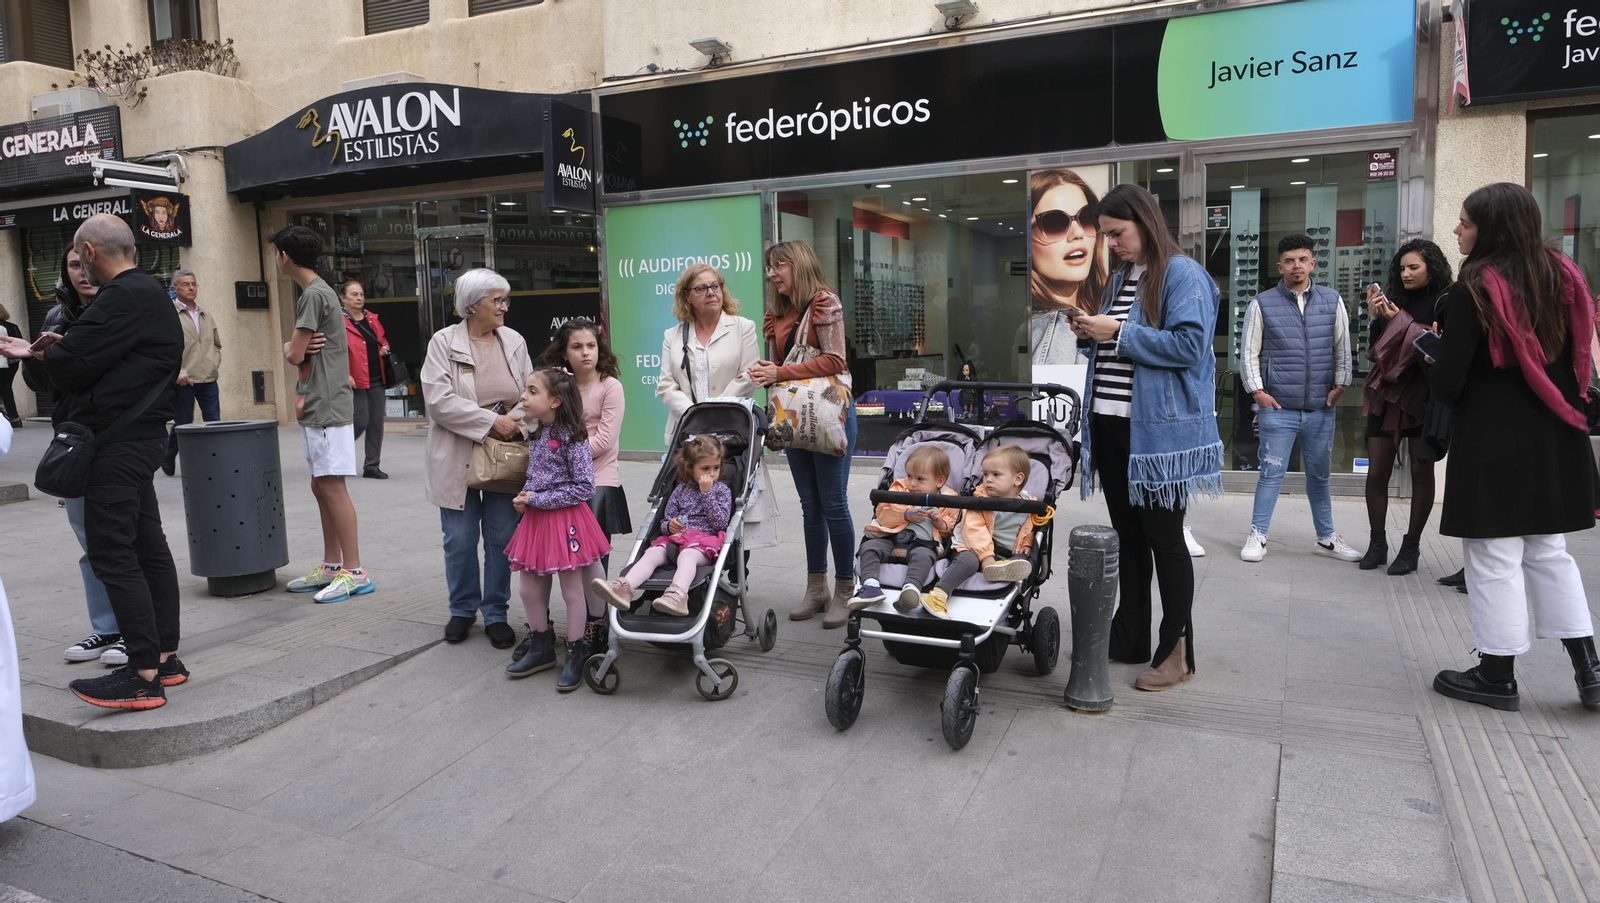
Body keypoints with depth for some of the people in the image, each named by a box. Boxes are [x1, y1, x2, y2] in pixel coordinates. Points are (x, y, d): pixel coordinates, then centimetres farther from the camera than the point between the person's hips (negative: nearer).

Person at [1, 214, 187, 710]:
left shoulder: (122, 299, -17)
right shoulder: (148, 291, 16)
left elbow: (73, 363, -16)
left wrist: (40, 353, 5)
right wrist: (47, 351, 12)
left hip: (119, 443, -11)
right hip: (141, 436, 11)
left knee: (111, 553, -8)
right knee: (147, 545, 12)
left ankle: (144, 675, -7)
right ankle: (165, 657, 19)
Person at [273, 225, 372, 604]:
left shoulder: (314, 295, -13)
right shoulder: (316, 292, 19)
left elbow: (294, 355, -13)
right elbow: (302, 353, 17)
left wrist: (289, 347, 9)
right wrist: (298, 346, -5)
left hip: (326, 409, -10)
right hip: (318, 407, 10)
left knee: (332, 487, -9)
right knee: (322, 487, 12)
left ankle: (354, 572, -5)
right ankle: (331, 566, 20)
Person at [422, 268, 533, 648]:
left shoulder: (515, 341, 6)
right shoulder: (444, 342, -5)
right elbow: (440, 400, -14)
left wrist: (515, 423, -14)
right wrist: (491, 422, -18)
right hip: (458, 456, -2)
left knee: (502, 538, 5)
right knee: (460, 539, 7)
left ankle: (496, 613, 19)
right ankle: (462, 609, 26)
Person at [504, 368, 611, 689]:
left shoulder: (571, 437, -16)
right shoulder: (537, 435, 7)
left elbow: (584, 488, -18)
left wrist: (537, 500, -17)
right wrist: (524, 497, -1)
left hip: (565, 519, -8)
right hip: (536, 519, 8)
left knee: (571, 590, 5)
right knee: (530, 590, 13)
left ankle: (575, 654, 18)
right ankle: (542, 648, 30)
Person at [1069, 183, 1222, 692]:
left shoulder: (1182, 275, -9)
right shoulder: (1120, 278, 16)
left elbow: (1189, 345, -20)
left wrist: (1119, 333, -19)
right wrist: (1092, 335, 4)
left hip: (1159, 430, -8)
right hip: (1111, 424, 8)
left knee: (1164, 540, 1)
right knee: (1128, 536, 14)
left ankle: (1177, 650, 13)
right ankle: (1130, 637, 25)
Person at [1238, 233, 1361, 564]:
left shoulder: (1333, 301, 6)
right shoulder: (1262, 304, -2)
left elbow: (1342, 347, 10)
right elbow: (1248, 353, 0)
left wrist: (1340, 385, 3)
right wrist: (1257, 391, -6)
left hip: (1321, 408, 3)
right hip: (1277, 408, -3)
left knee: (1320, 475, 14)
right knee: (1272, 473, -1)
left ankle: (1326, 538, 25)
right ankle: (1257, 536, 9)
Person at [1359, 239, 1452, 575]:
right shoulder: (1395, 300, 9)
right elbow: (1376, 349, 8)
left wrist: (1399, 319, -15)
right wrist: (1376, 317, -7)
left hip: (1423, 396, -4)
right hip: (1387, 394, 4)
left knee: (1421, 472, 4)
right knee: (1376, 472, 2)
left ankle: (1411, 546, 12)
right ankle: (1377, 543, 12)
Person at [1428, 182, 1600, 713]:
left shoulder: (1473, 290, -14)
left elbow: (1448, 380, -15)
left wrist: (1432, 363, 5)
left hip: (1494, 441, -7)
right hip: (1555, 439, 7)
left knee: (1494, 559, 2)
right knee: (1550, 554, 18)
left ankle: (1497, 675, 11)